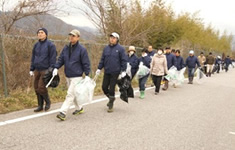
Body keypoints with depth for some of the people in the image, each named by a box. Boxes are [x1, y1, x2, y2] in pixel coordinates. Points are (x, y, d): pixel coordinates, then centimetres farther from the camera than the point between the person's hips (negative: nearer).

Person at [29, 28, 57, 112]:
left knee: (41, 87, -10)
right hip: (37, 70, 6)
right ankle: (40, 106, 18)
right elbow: (33, 58, 17)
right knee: (36, 88, 6)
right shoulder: (36, 45, 11)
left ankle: (48, 102, 15)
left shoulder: (50, 45, -7)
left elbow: (53, 58, -9)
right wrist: (31, 69, 13)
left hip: (46, 70, -6)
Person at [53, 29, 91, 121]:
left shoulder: (82, 49, -9)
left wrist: (87, 75, -10)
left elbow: (86, 63, -8)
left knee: (70, 94, -11)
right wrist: (56, 68, -4)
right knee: (73, 93, 17)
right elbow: (61, 59, 11)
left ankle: (63, 112, -13)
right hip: (68, 76, 7)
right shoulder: (66, 48, 8)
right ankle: (79, 108, 34)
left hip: (77, 77, -7)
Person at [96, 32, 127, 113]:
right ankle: (111, 98, 33)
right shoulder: (106, 48, 9)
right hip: (107, 72, 5)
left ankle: (110, 105, 15)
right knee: (104, 87, 6)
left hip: (115, 72, -5)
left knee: (111, 88, -2)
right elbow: (102, 59, 14)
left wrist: (123, 71, -12)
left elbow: (124, 60, -6)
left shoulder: (120, 48, -5)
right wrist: (99, 68, 9)